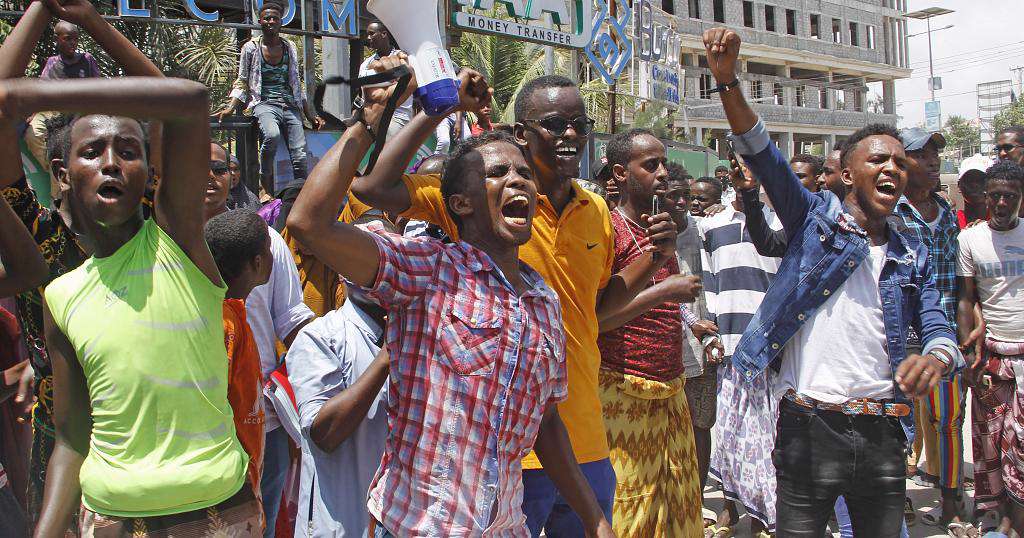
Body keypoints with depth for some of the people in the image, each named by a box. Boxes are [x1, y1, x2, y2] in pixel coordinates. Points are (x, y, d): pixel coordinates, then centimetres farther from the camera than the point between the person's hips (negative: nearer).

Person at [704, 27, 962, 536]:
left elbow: (939, 331, 8)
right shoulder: (815, 216, 2)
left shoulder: (912, 257, 13)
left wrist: (937, 357, -18)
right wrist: (727, 79, -25)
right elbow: (761, 153, -11)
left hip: (883, 436, 5)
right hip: (810, 430, -4)